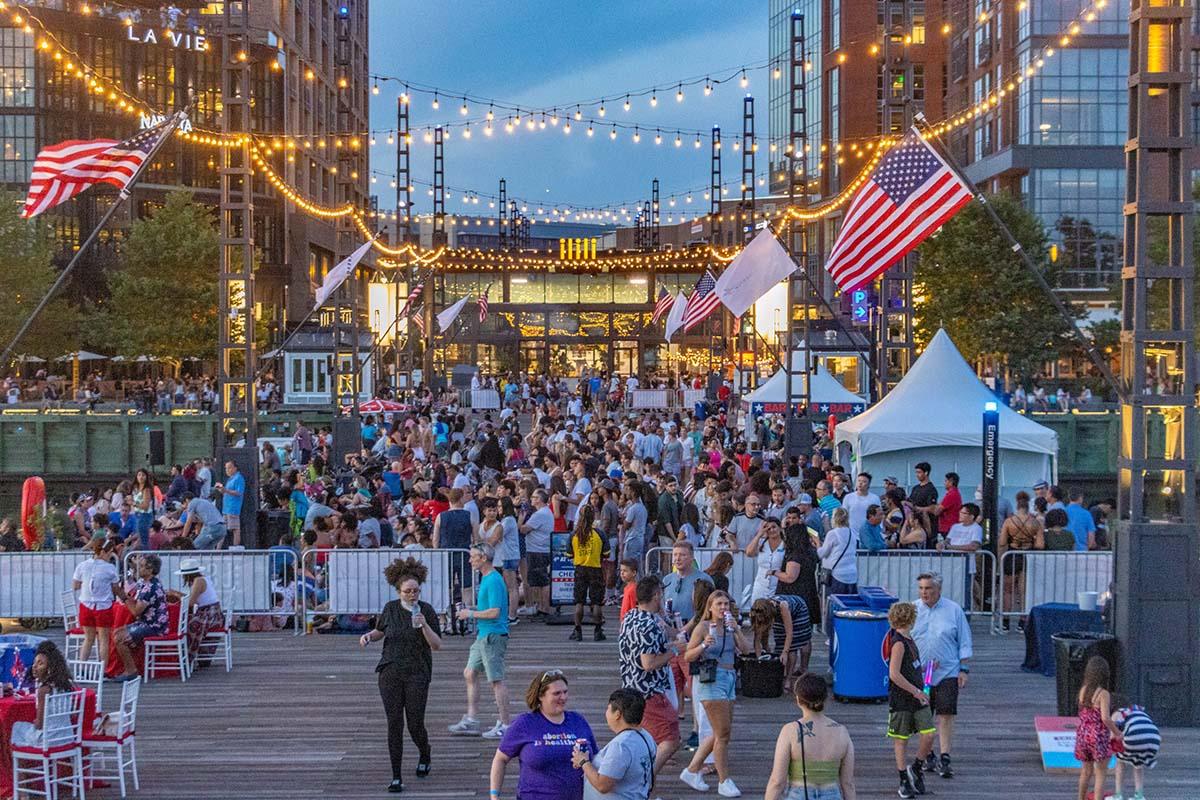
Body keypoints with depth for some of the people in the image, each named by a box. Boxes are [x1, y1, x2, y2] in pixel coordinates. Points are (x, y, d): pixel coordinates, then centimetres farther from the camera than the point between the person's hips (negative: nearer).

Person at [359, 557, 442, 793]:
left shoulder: (426, 610, -5)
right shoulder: (390, 608, 3)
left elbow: (437, 645, -7)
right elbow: (381, 630, 21)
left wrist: (424, 625, -22)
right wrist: (369, 636, 0)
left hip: (417, 674, -2)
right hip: (390, 673, 2)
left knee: (415, 724, 0)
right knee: (394, 724, -2)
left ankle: (425, 755, 34)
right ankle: (396, 777, 3)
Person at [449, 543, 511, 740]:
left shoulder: (494, 581, -16)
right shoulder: (486, 579, 15)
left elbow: (494, 612, -22)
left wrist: (471, 614, -12)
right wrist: (469, 611, 12)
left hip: (493, 636, -11)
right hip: (483, 635, 11)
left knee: (496, 681, -6)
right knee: (469, 674, 13)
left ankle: (504, 725, 0)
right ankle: (470, 720, 17)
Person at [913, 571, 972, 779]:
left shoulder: (953, 610, 2)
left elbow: (964, 643, 6)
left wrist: (964, 669, 1)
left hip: (947, 674, -2)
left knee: (946, 716, -8)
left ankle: (945, 759, -6)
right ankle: (928, 756, 20)